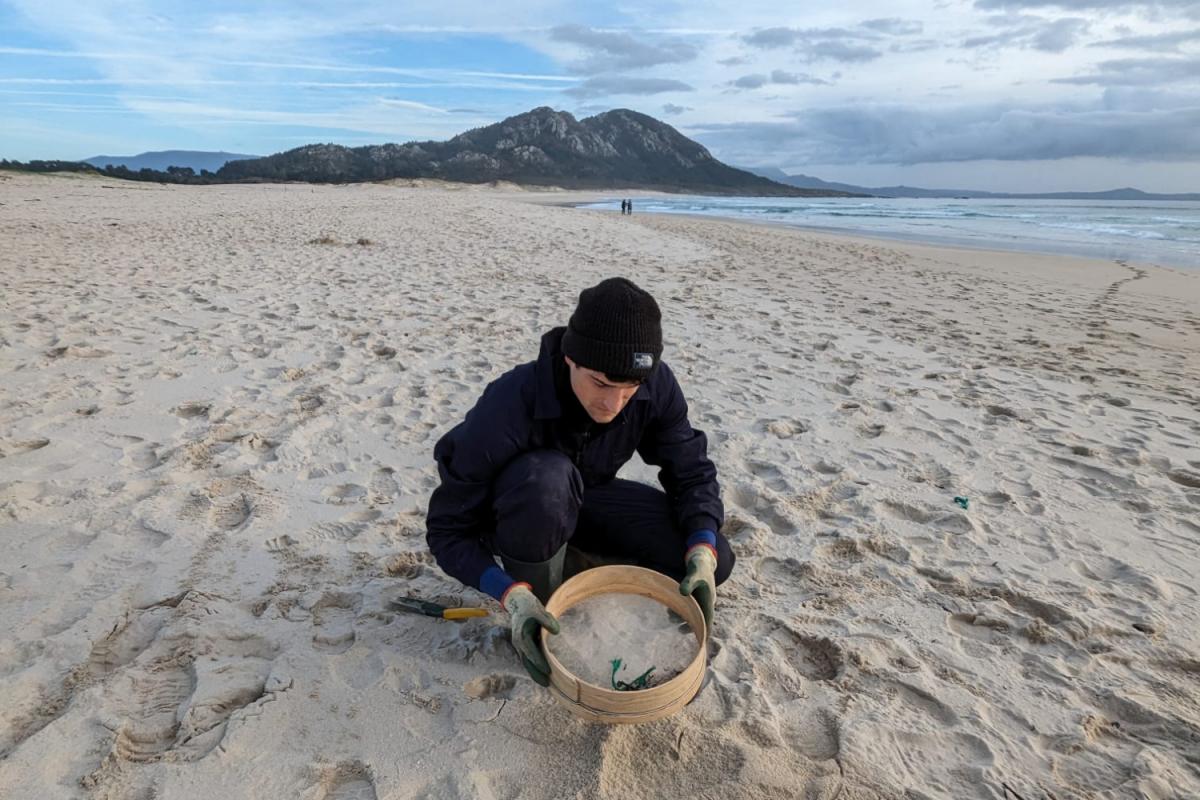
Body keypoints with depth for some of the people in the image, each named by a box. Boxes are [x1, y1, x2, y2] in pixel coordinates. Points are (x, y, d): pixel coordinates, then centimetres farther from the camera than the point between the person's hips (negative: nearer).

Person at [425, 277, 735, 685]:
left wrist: (702, 553, -30)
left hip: (585, 501, 4)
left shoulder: (656, 387, -24)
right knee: (545, 476, -41)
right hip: (515, 515, -3)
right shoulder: (509, 405, -36)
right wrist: (513, 596, -40)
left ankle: (574, 563, 6)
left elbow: (692, 471, -13)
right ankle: (541, 609, -13)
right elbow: (448, 528, -27)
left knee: (716, 560, -14)